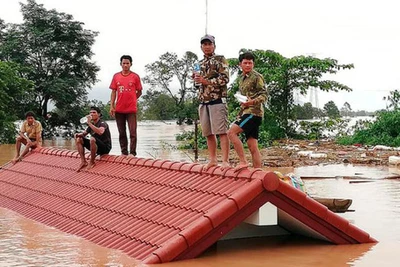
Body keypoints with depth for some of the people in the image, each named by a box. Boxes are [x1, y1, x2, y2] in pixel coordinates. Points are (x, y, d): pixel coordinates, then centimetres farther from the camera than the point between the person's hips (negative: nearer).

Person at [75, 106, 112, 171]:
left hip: (105, 148, -8)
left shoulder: (103, 123, -14)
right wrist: (78, 134, -5)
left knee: (92, 139, -36)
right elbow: (84, 134, 18)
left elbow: (100, 132, -37)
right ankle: (83, 161, -7)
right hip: (96, 147, 8)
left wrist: (89, 123, -35)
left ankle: (92, 162, -20)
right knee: (79, 139, 0)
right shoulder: (91, 124, 9)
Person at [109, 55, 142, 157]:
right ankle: (124, 153, 17)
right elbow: (113, 92, 7)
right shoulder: (116, 76, 6)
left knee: (133, 132, -5)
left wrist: (131, 100, 0)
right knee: (122, 133, 9)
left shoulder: (135, 76, -1)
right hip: (119, 109, 3)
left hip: (131, 109, -3)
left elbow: (139, 92, 6)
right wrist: (111, 106, 1)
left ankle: (132, 153, -1)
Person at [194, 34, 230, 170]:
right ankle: (213, 159, 17)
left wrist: (206, 81, -15)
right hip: (203, 102, 7)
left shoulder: (220, 60, 0)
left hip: (217, 100, -7)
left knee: (221, 132, -10)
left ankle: (225, 161, -11)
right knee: (208, 133, 9)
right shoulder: (200, 63, 19)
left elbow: (225, 79, -11)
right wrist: (196, 79, 2)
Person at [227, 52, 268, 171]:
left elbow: (264, 94, -11)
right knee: (253, 146, 4)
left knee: (231, 132, -20)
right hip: (245, 112, 8)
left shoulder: (257, 77, -4)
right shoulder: (241, 78, 21)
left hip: (254, 112, -8)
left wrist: (253, 101, -28)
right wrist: (240, 113, 25)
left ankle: (243, 161, -18)